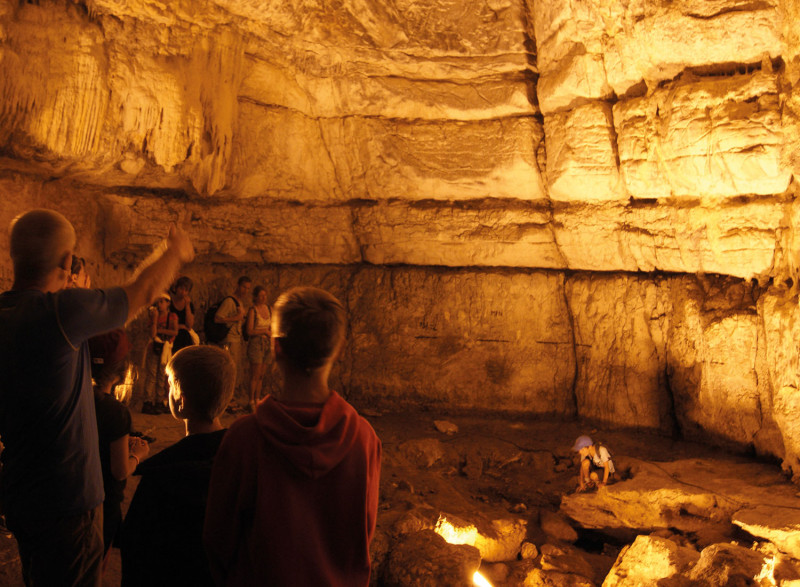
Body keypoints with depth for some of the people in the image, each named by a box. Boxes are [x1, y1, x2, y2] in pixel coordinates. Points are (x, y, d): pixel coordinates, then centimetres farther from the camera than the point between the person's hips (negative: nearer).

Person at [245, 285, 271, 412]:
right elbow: (249, 331, -14)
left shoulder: (267, 308, 10)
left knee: (261, 376, 9)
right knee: (255, 376, -2)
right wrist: (264, 331, -10)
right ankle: (251, 402, 8)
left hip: (266, 343, 6)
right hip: (255, 344, -6)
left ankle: (257, 400, 18)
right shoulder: (252, 310, -10)